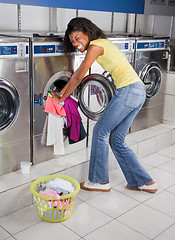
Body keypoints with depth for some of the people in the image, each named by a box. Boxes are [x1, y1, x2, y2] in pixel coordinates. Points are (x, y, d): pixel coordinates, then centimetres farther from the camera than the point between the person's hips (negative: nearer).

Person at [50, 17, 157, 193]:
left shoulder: (95, 46, -9)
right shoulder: (102, 42, 20)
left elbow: (79, 77, -4)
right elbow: (78, 72, 22)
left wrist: (62, 98, 9)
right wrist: (61, 92, 24)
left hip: (128, 91, -9)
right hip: (138, 91, 9)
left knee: (101, 131, 3)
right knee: (116, 140, 12)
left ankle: (100, 181, 15)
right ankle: (144, 182, 17)